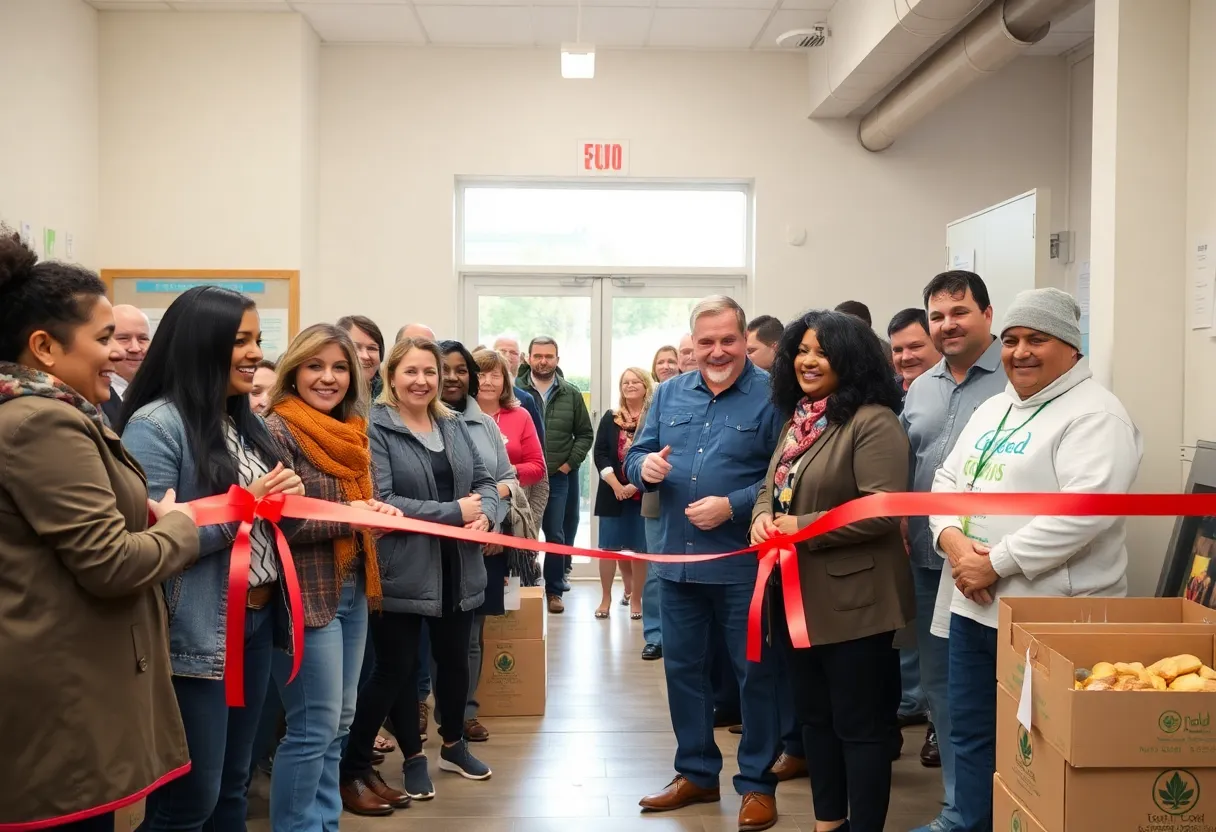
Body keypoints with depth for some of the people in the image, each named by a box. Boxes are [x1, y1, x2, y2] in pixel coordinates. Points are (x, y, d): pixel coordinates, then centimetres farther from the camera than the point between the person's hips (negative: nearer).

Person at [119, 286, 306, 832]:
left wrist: (283, 499, -4)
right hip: (196, 634, -8)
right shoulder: (156, 425, -14)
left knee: (232, 788, 18)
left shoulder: (244, 422, 11)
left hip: (257, 622, 8)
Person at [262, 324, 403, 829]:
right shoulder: (277, 431, -12)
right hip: (307, 594, -8)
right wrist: (348, 517, -20)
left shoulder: (350, 433, 12)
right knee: (315, 727, -4)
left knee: (339, 721, 15)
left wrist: (379, 513, -1)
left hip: (353, 589, 8)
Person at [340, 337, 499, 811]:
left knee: (454, 658, 20)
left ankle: (453, 744, 41)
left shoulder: (453, 425, 9)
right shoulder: (374, 429, -12)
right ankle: (350, 771, 20)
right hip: (403, 572, -6)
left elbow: (484, 481, 10)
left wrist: (484, 516, -14)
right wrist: (455, 512, -21)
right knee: (395, 668, 3)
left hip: (457, 569, 6)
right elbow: (381, 503, -21)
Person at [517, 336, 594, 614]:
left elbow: (585, 434, 10)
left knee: (556, 535, 7)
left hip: (558, 477, 2)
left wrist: (570, 463, 1)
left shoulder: (571, 394, 6)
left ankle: (554, 590, 18)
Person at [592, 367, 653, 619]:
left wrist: (636, 485, -15)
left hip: (643, 493, -2)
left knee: (639, 547, 3)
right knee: (609, 546, 4)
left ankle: (636, 598, 15)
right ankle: (606, 598, 14)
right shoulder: (610, 418, 7)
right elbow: (600, 454, 1)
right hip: (612, 491, 2)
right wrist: (615, 484, -12)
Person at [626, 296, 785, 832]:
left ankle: (757, 783, 20)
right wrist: (645, 466, -11)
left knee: (755, 673, 6)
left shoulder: (771, 395, -8)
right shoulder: (669, 394, 9)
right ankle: (696, 773, 31)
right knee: (682, 668, 14)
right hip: (678, 562, 5)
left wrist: (733, 506, -23)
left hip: (745, 564, -5)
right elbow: (636, 456, 12)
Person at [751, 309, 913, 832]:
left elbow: (884, 509, -24)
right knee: (813, 717, 19)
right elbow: (771, 489, 18)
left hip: (852, 600, -9)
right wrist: (762, 518, -5)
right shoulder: (798, 422, 13)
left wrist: (803, 528, -21)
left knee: (860, 725, 2)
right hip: (798, 596, 9)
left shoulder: (873, 422, -16)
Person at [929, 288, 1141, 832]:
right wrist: (953, 540, -7)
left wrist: (996, 564, -21)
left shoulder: (1094, 415, -11)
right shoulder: (993, 409, 15)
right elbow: (947, 480, 15)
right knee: (971, 739, 16)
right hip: (972, 608, 8)